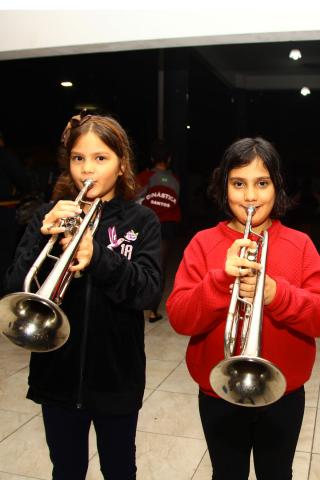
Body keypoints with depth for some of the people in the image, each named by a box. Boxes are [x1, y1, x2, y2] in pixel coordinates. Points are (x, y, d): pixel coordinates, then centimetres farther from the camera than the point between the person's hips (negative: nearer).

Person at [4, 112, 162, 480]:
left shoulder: (141, 221, -3)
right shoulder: (50, 216, 0)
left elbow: (148, 293, -15)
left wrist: (99, 257, -29)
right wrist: (44, 239, -24)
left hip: (116, 375, -1)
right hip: (58, 374, 2)